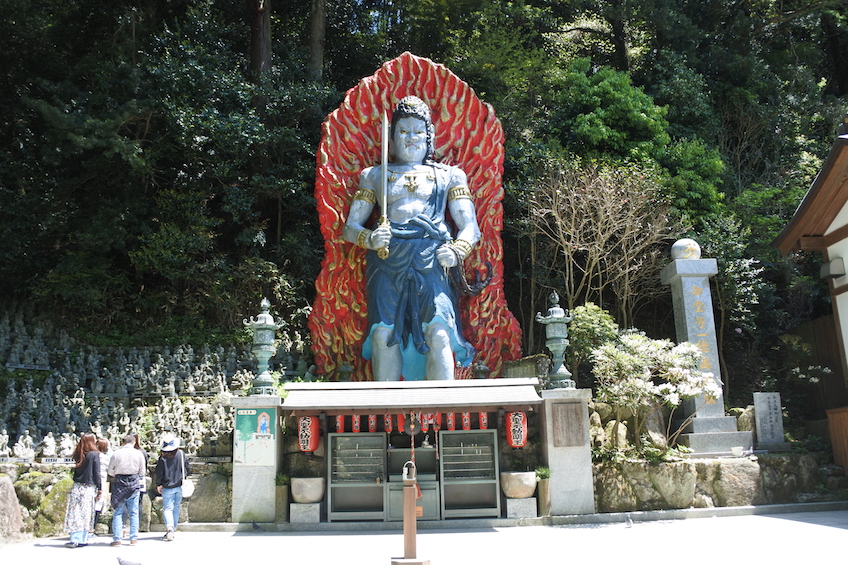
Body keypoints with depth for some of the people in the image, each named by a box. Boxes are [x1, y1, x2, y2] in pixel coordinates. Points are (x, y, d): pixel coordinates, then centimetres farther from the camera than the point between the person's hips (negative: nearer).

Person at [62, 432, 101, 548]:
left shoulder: (78, 455, 6)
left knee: (75, 513, 4)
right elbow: (97, 473, -5)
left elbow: (76, 470, 11)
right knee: (85, 513, 1)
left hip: (77, 487, 4)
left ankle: (75, 539, 1)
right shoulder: (94, 454, -6)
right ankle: (82, 540, 3)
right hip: (89, 488, -3)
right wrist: (99, 489, -1)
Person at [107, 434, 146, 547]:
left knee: (118, 512, 6)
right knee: (134, 512, 7)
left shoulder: (116, 453, -3)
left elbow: (110, 472, 4)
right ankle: (133, 538, 8)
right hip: (134, 484, 1)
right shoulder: (139, 454, -1)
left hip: (119, 484, -1)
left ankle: (117, 539, 5)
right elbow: (142, 473, 5)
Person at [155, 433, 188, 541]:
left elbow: (159, 472, -6)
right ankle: (173, 529, 19)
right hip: (179, 486, 3)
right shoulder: (181, 453, -2)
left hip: (167, 487, -3)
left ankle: (169, 529, -22)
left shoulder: (163, 457, -11)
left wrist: (158, 484, 6)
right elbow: (186, 466, 8)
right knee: (176, 508, 13)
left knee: (168, 508, -2)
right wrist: (184, 478, 23)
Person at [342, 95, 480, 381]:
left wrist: (457, 250, -7)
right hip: (387, 260, 1)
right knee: (383, 333, -18)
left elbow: (470, 227, 15)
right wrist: (370, 239, -5)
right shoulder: (374, 175, 23)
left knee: (438, 333, -21)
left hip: (431, 261, -1)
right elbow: (350, 227, 18)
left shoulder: (448, 175, 22)